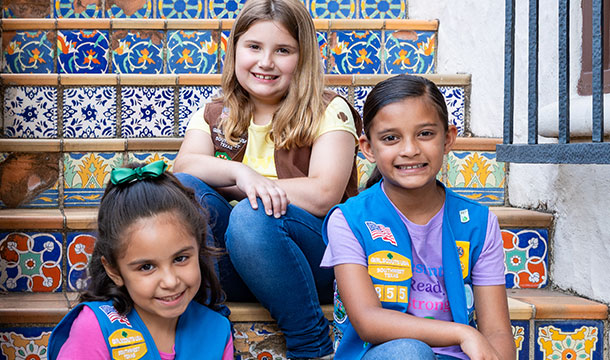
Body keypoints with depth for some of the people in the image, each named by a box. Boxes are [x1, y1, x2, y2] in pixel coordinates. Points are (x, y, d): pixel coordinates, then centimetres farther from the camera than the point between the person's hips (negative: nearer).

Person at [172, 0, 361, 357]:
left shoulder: (329, 111, -1)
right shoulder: (213, 116, 12)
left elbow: (323, 194, -15)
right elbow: (183, 166, -7)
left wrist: (223, 184, -10)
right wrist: (238, 172, -28)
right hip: (234, 273, 3)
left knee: (252, 215, -33)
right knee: (183, 190, -20)